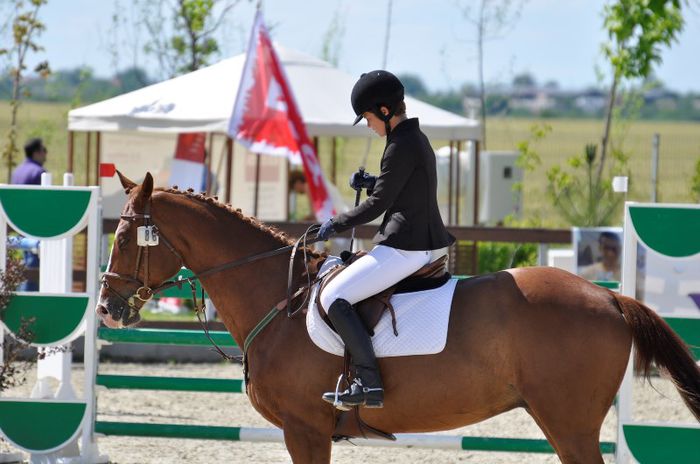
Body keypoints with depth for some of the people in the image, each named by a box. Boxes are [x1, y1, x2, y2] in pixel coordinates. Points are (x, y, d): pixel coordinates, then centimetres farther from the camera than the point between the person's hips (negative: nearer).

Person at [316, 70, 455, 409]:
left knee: (333, 298, -14)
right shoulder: (417, 139, 14)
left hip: (405, 248, -11)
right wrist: (369, 181, 13)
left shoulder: (401, 147, -17)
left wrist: (336, 225, -5)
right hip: (426, 242, 11)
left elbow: (378, 204, -16)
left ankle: (369, 384, -20)